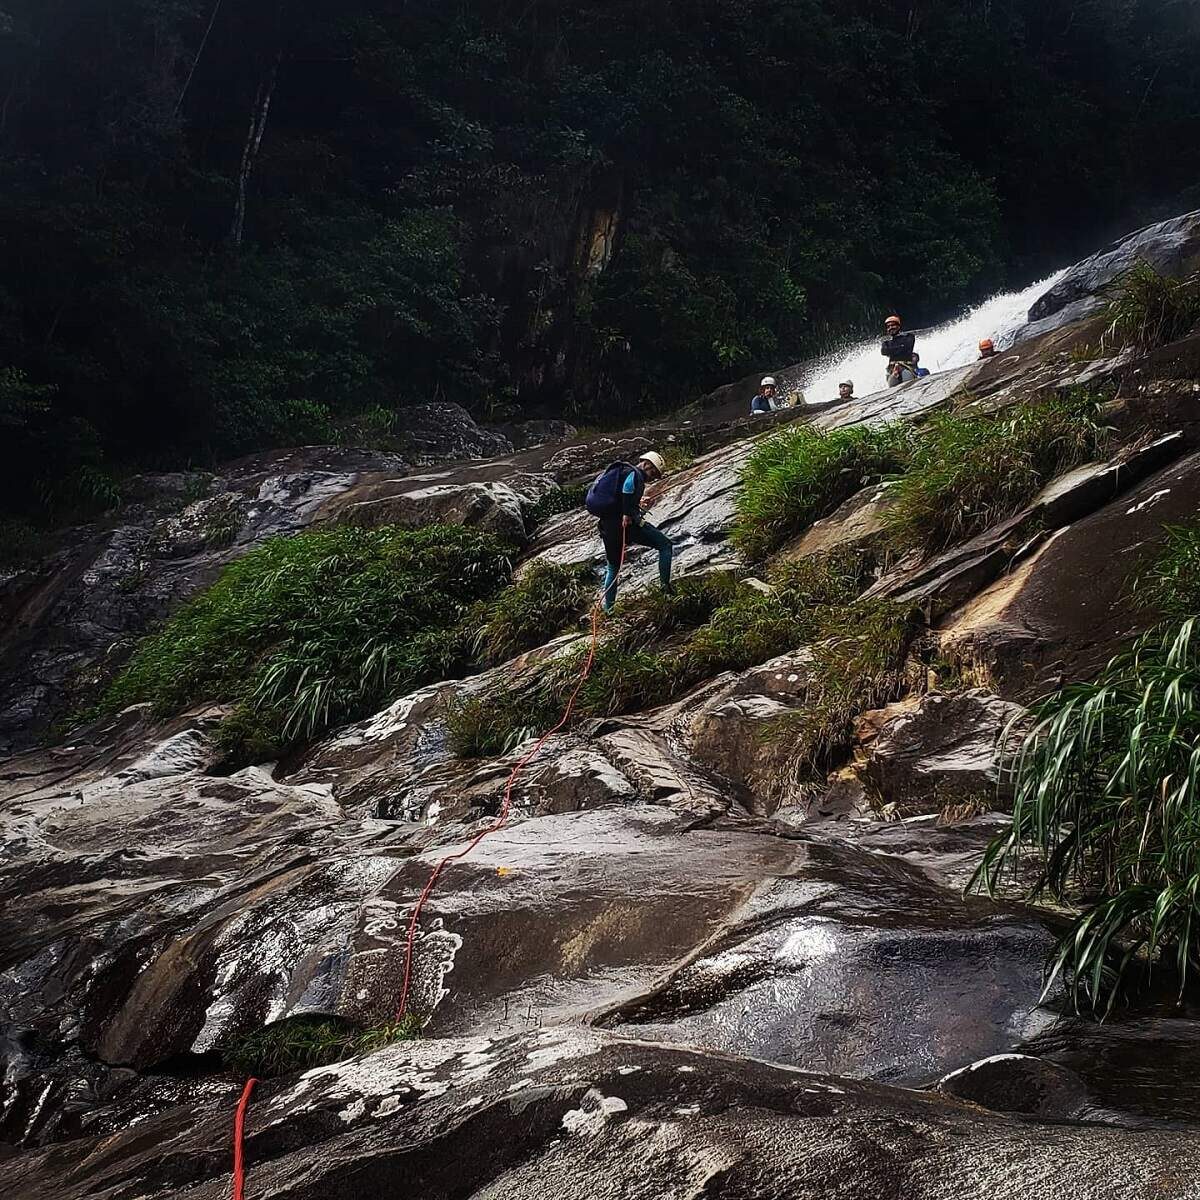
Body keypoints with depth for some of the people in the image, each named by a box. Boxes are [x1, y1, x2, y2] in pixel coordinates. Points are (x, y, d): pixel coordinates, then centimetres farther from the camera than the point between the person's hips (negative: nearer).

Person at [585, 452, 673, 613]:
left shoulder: (618, 471, 27)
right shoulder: (634, 473, -2)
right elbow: (629, 485, -27)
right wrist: (627, 513, -27)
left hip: (606, 525, 8)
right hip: (626, 522, -8)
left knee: (612, 568, 23)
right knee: (665, 545, 2)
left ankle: (608, 610, 28)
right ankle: (666, 587, -8)